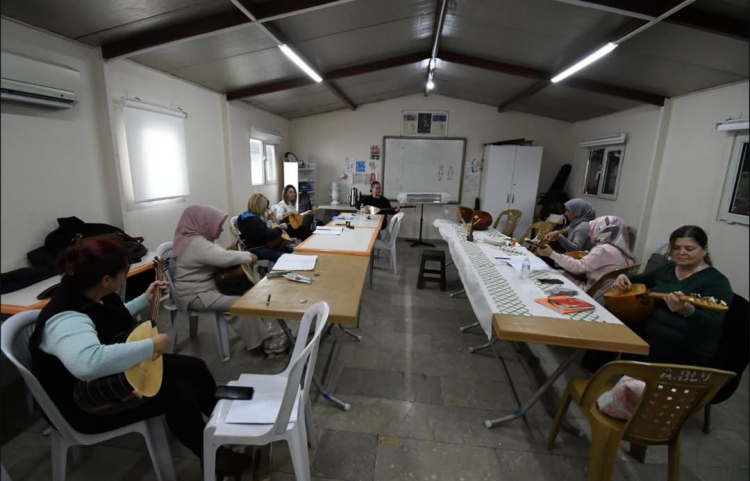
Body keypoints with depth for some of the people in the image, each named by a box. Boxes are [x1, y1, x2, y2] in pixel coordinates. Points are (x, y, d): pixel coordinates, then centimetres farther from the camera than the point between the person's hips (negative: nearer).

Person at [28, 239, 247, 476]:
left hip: (119, 373, 9)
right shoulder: (66, 318, -36)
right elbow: (87, 363, -56)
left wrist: (146, 299, 15)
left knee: (194, 367, 4)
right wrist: (150, 346, -45)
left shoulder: (95, 295, -7)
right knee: (176, 391, -19)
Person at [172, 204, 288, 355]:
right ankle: (263, 341, -10)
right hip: (196, 294, -10)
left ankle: (261, 335, 2)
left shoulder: (200, 239, 9)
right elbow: (225, 258, -36)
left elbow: (218, 255, 19)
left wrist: (230, 250, -1)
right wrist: (249, 256, -22)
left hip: (209, 285, 10)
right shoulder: (197, 243, -25)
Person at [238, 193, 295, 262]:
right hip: (255, 250, -11)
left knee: (291, 250, 9)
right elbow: (270, 235, -28)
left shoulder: (252, 217, 10)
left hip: (262, 245, 11)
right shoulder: (252, 220, -23)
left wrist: (265, 218, 18)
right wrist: (281, 227, -12)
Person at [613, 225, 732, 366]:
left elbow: (714, 327, -22)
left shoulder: (716, 281, -9)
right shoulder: (667, 268, 10)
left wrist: (687, 311, -44)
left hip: (686, 351, -6)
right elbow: (639, 281, 27)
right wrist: (624, 278, 2)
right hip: (647, 332, 6)